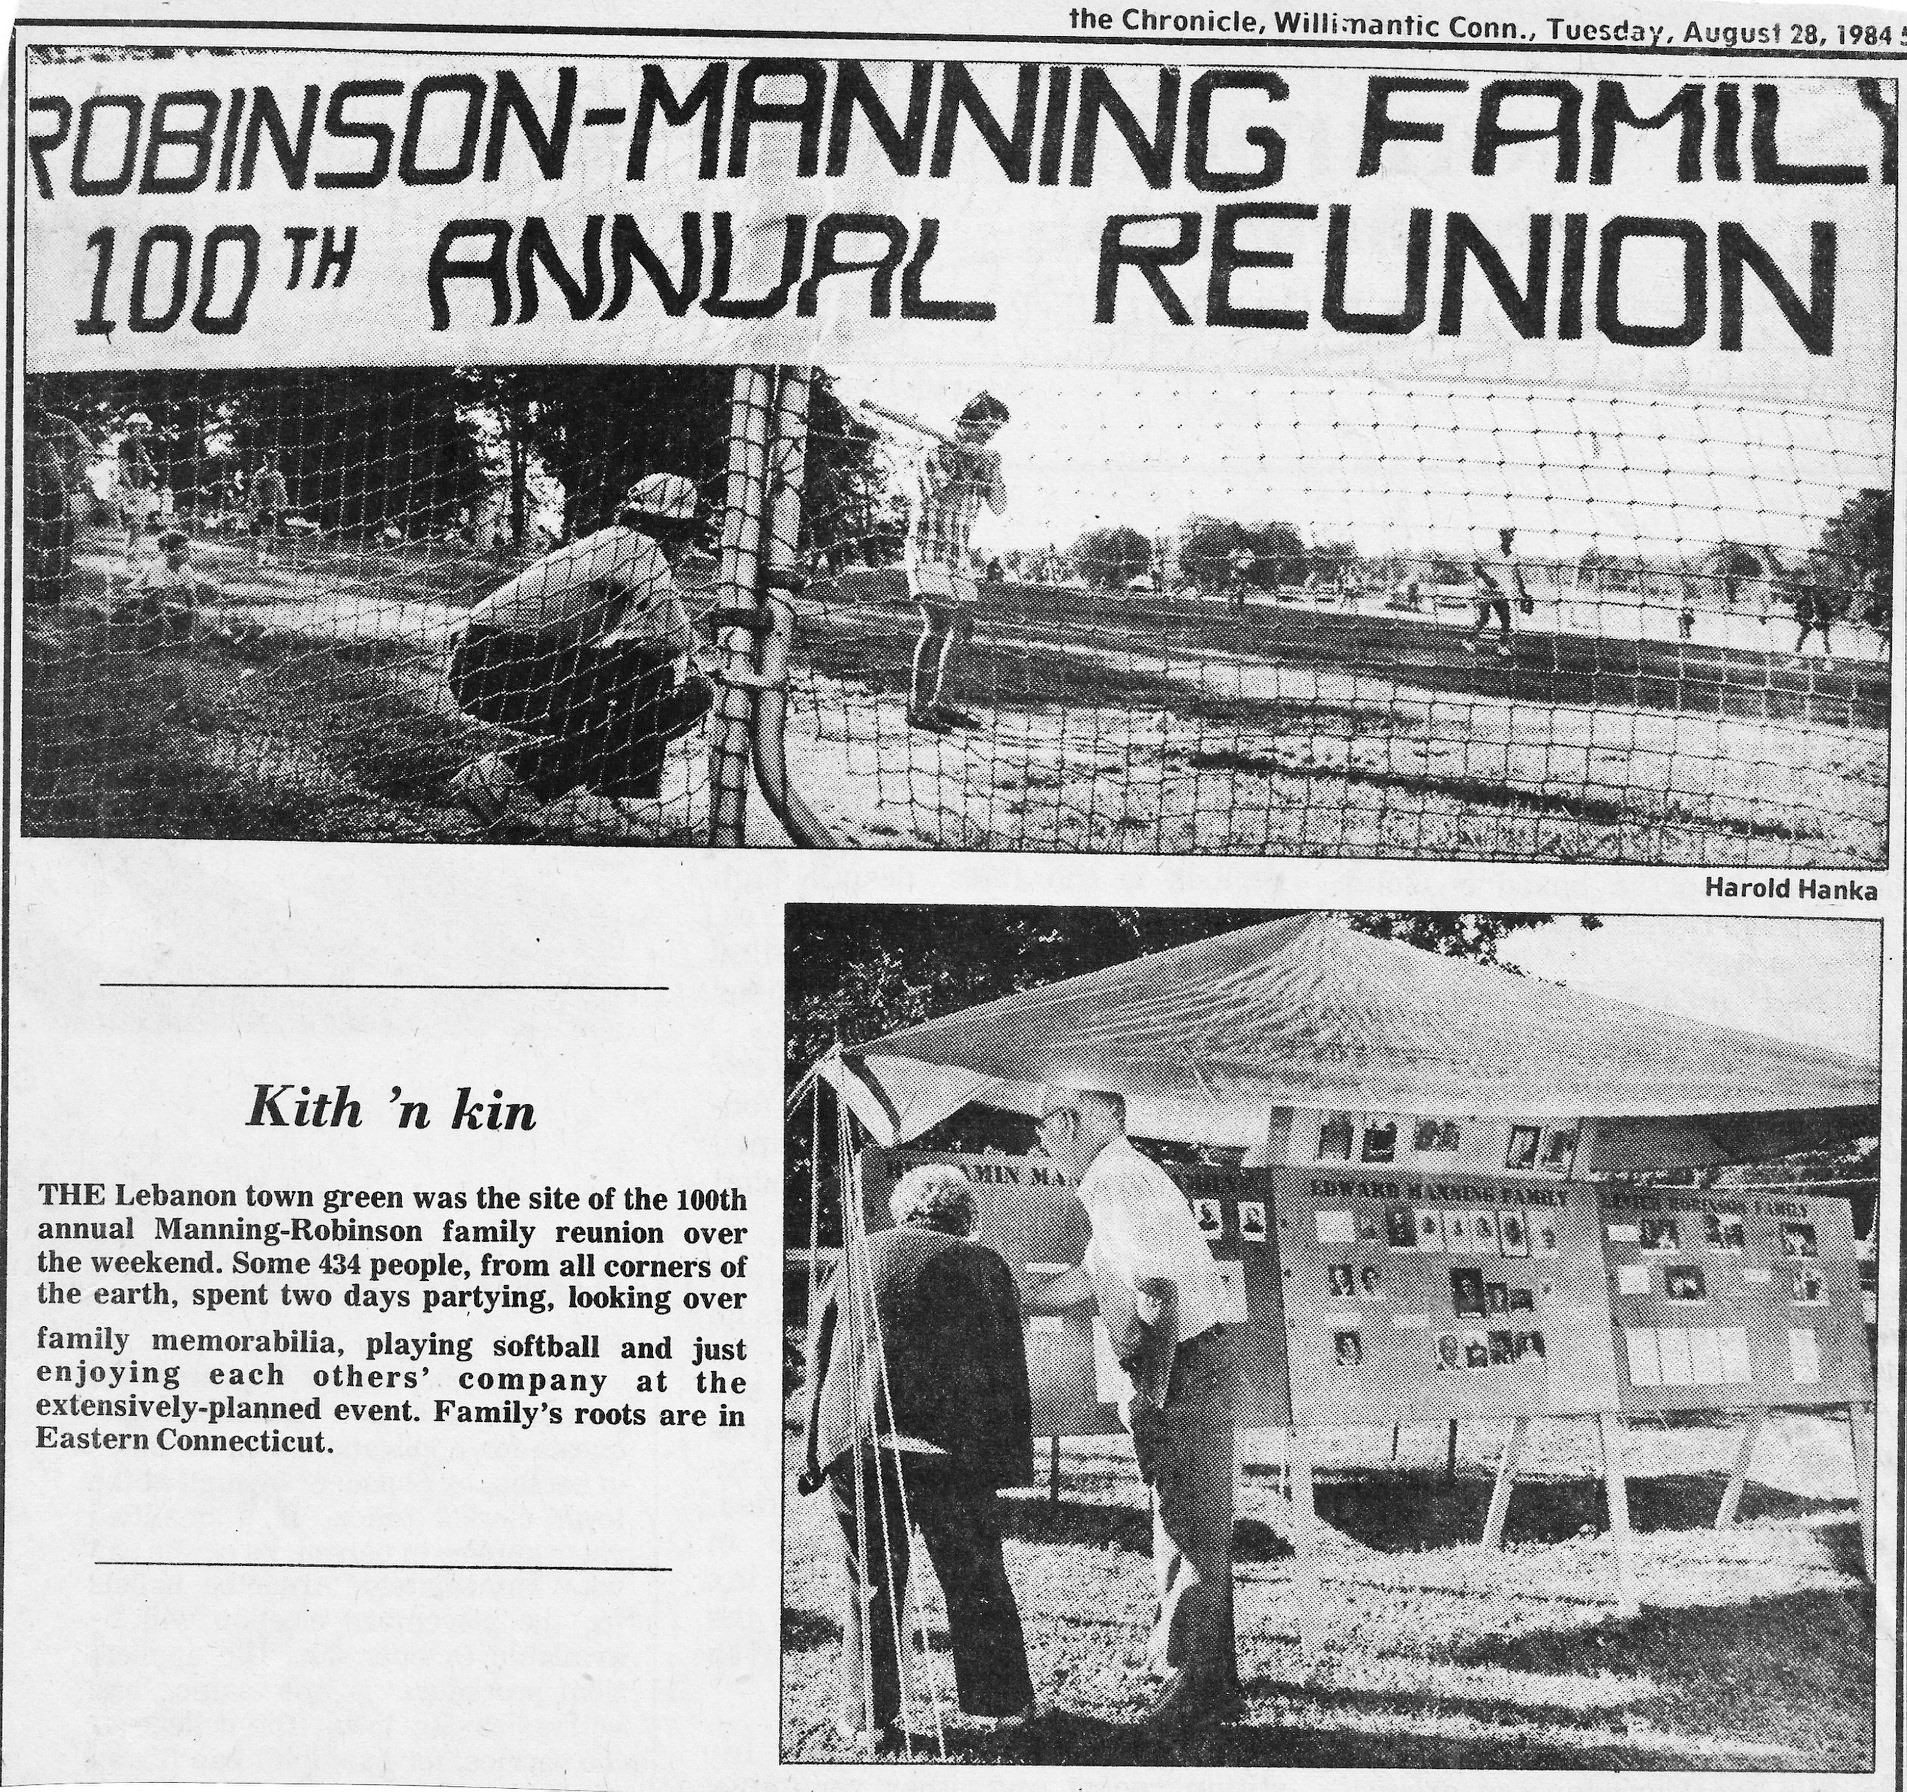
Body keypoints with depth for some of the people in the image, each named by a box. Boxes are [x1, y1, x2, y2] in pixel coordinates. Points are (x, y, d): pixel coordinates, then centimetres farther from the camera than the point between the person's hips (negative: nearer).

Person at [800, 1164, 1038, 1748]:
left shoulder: (856, 1260, 14)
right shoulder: (982, 1266, 6)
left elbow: (817, 1354, 15)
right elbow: (1008, 1368, 4)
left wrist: (817, 1450, 19)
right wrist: (1009, 1459, 7)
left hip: (852, 1442, 2)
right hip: (949, 1447, -2)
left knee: (869, 1581, 10)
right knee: (975, 1576, 10)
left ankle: (866, 1714, 12)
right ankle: (1000, 1701, 18)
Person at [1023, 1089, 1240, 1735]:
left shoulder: (1118, 1181, -16)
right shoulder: (1119, 1179, 17)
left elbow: (1157, 1289, -25)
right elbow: (1082, 1280, 28)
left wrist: (1151, 1392, -23)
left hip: (1183, 1366, -11)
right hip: (1188, 1368, 11)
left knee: (1190, 1528, -4)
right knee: (1187, 1523, 19)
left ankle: (1193, 1683, 2)